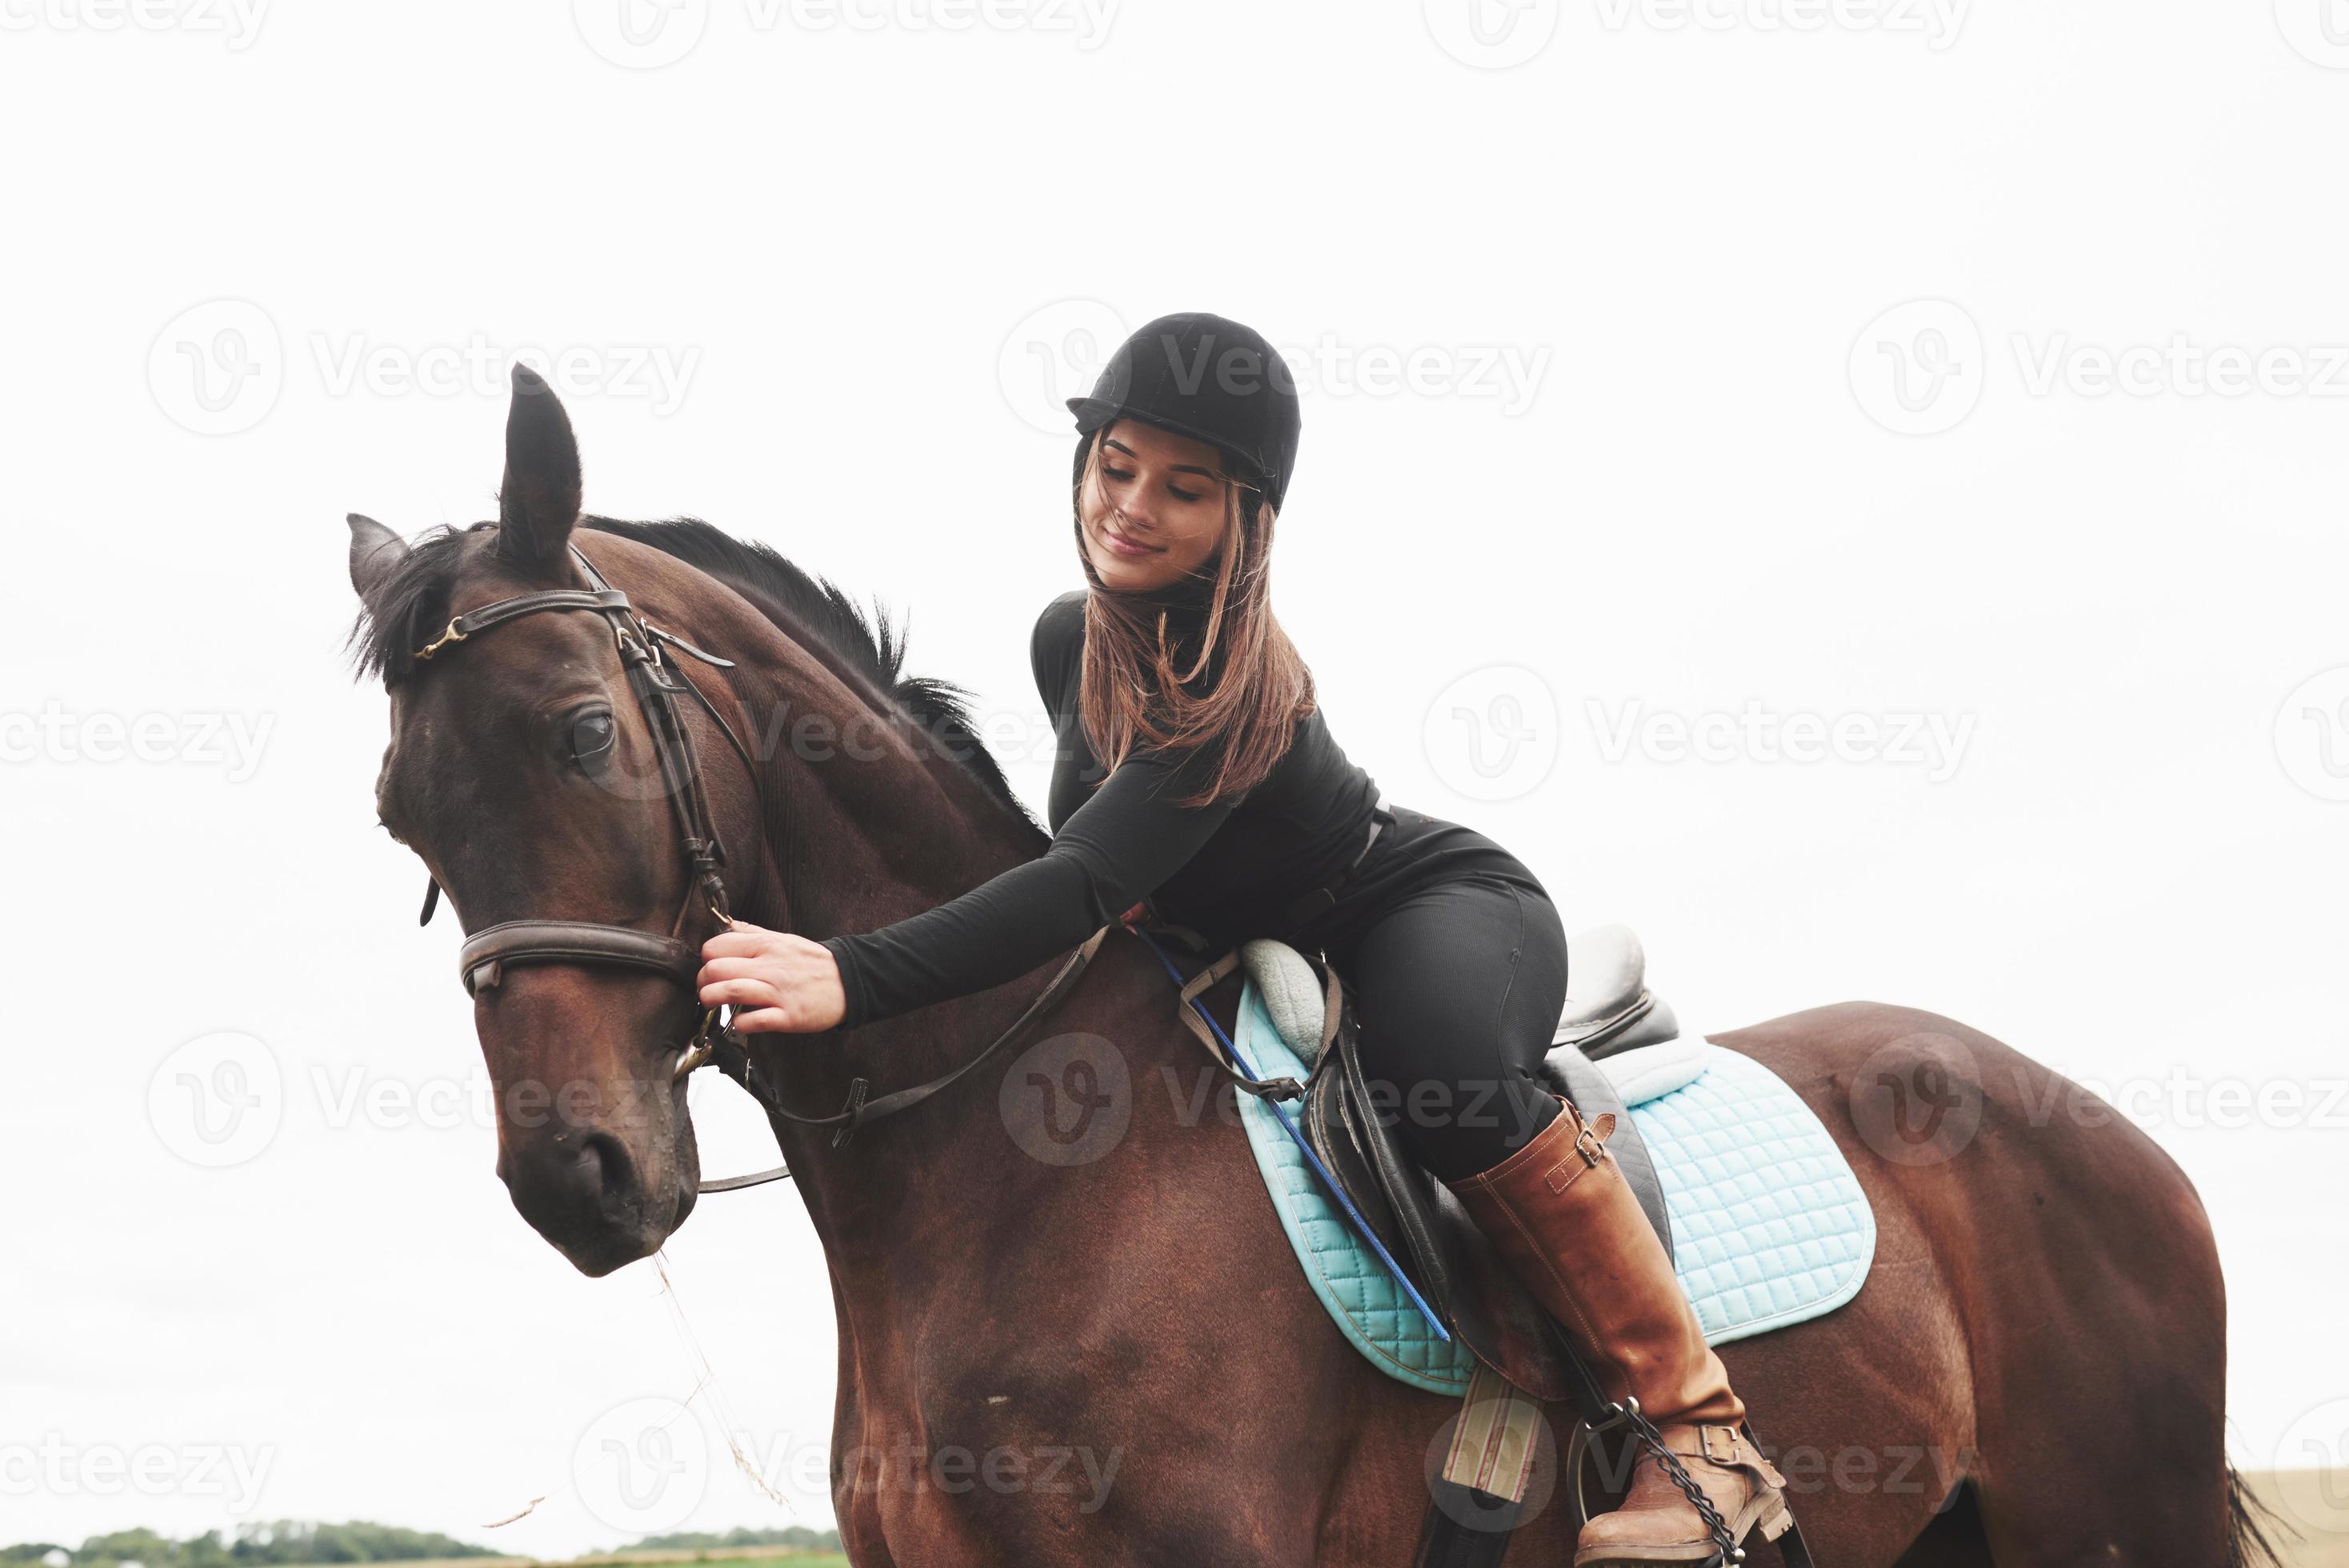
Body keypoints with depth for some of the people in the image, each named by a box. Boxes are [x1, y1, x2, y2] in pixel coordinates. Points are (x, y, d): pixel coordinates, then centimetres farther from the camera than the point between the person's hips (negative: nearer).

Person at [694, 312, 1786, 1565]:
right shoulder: (1068, 639, -6)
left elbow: (1091, 880, -44)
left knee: (1434, 1056, -41)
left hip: (1450, 910, -9)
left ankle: (1695, 1426, -33)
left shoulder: (1242, 686, -31)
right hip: (1270, 963, 9)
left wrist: (854, 976, -53)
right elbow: (1084, 837, 16)